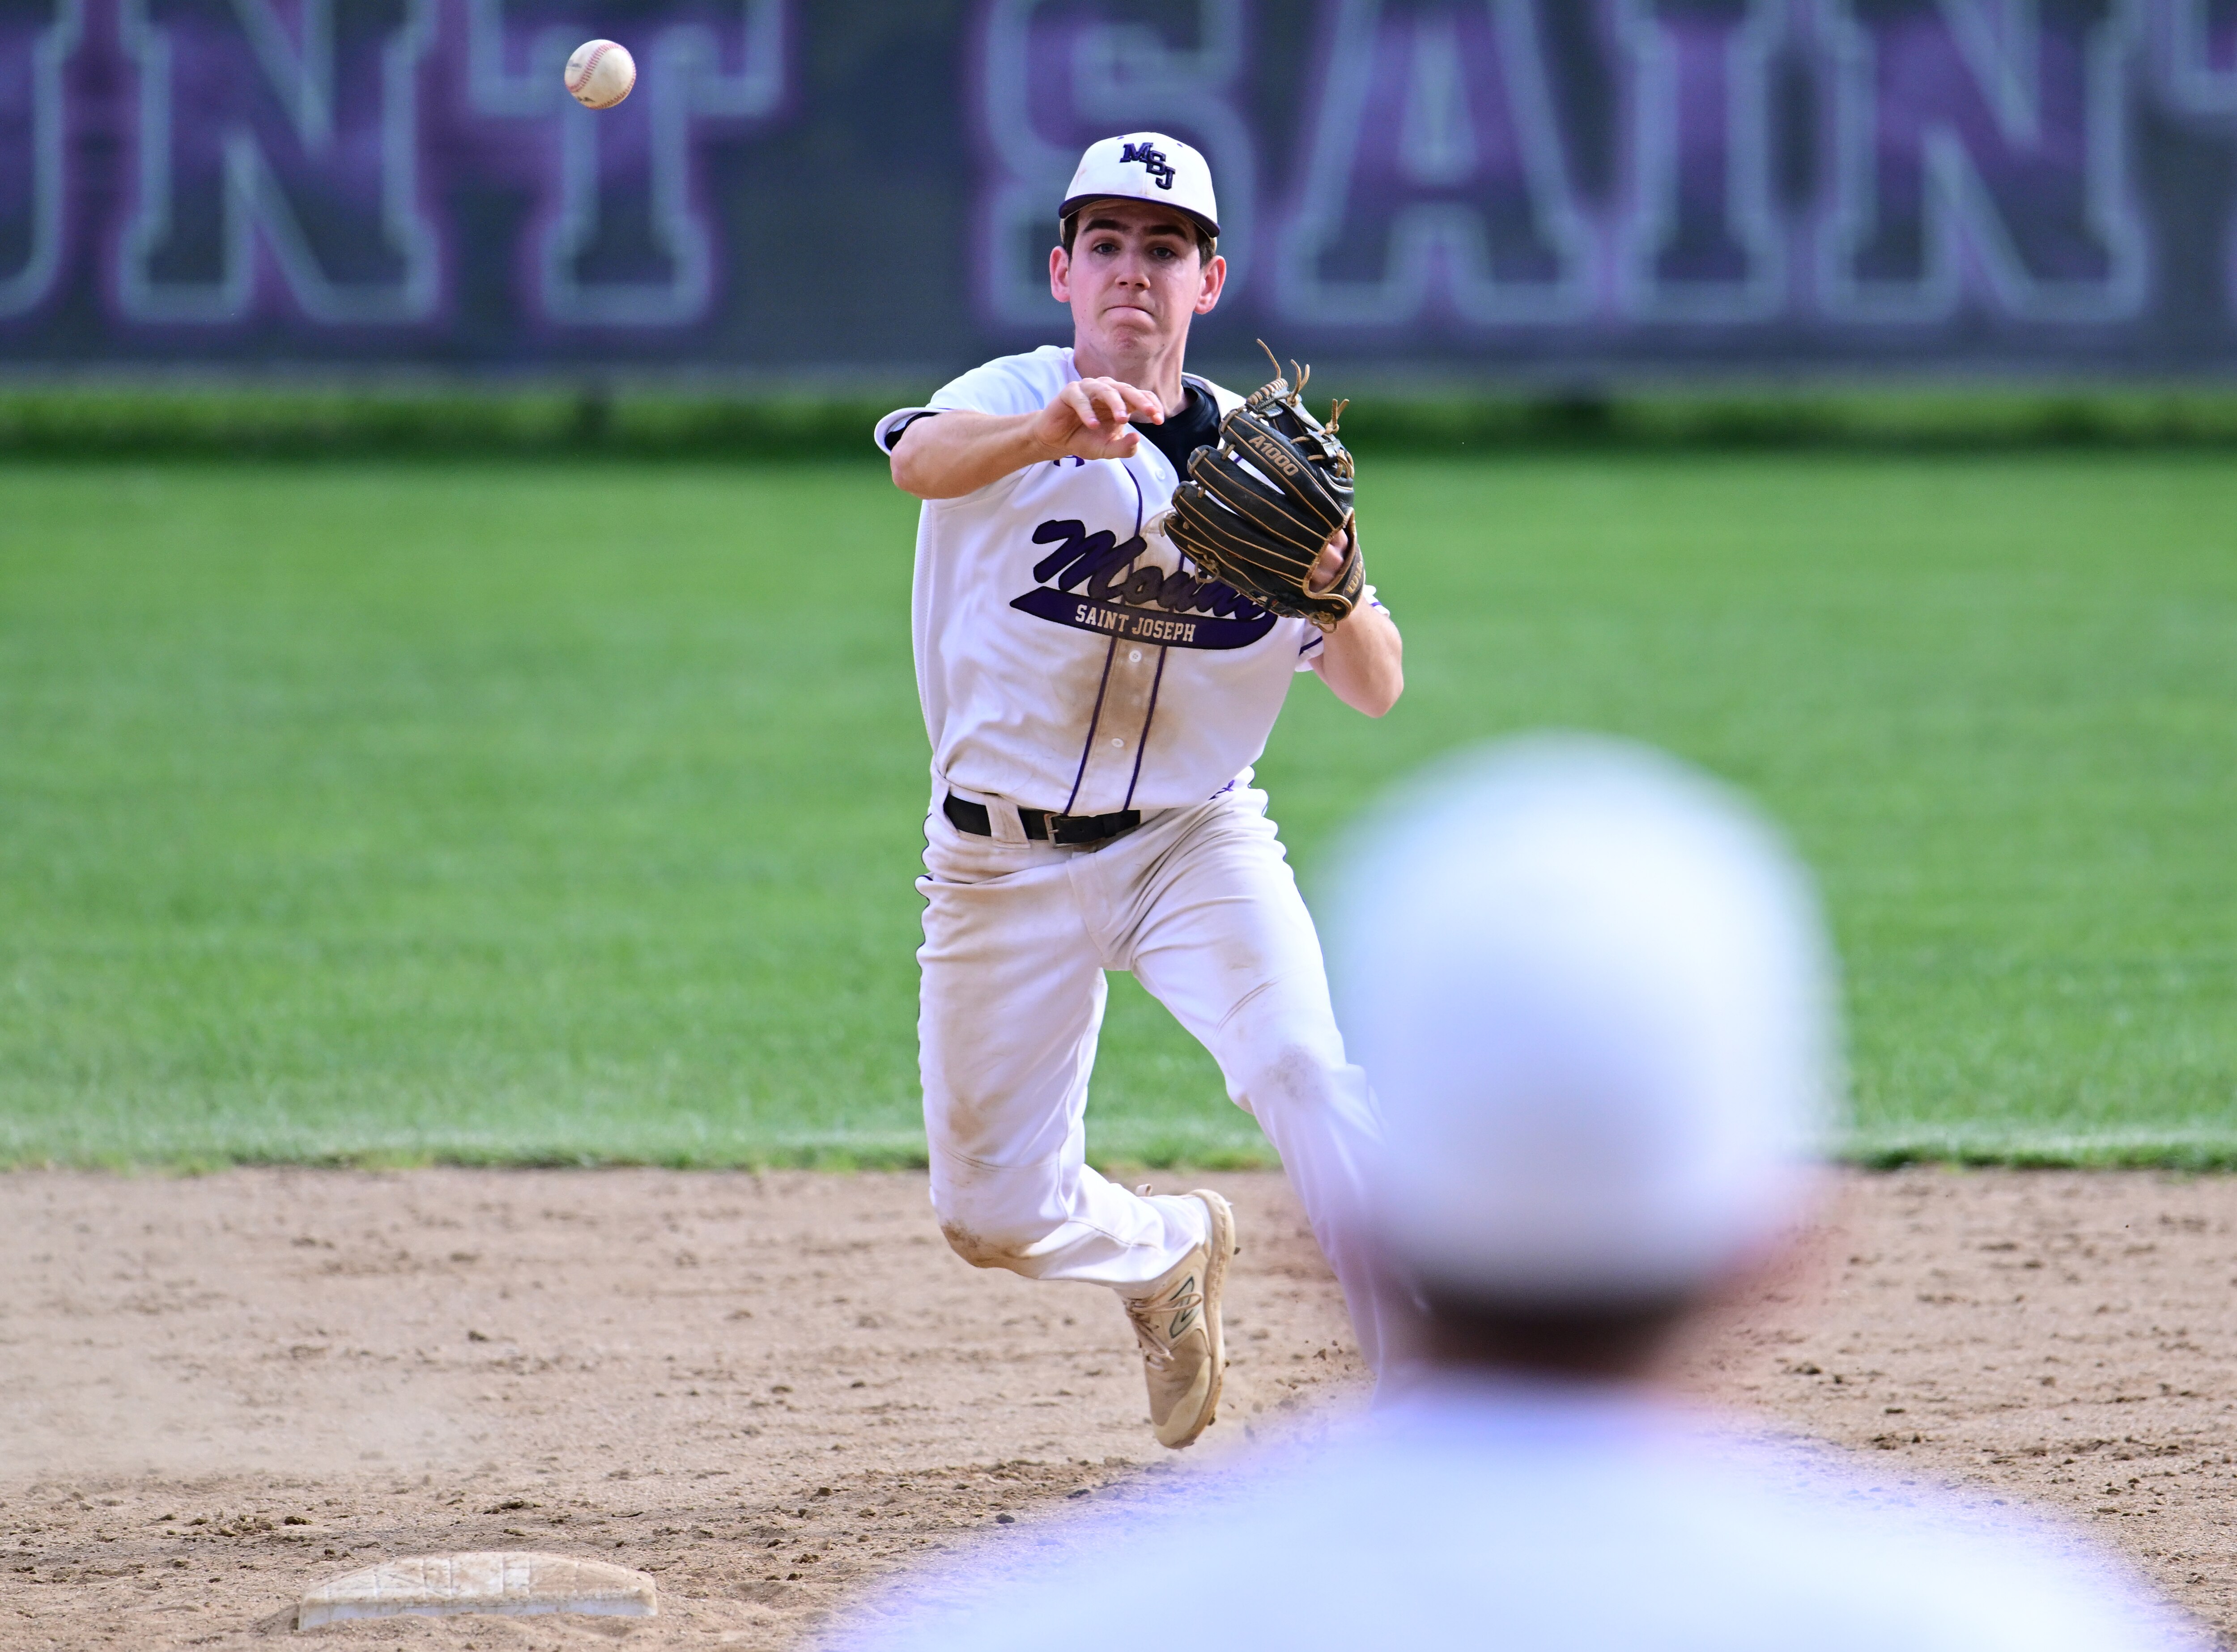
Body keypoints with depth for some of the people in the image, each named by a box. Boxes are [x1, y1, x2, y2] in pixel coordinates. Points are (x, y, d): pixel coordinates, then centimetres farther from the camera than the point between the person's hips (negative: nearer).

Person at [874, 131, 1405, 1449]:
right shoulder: (1013, 401, -10)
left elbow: (1378, 691, -5)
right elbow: (923, 459, -37)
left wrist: (1340, 587, -28)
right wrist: (1051, 433, -59)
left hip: (1196, 842, 0)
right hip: (1006, 863, 0)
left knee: (1307, 1069, -26)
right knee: (995, 1211, 5)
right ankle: (1170, 1252, 39)